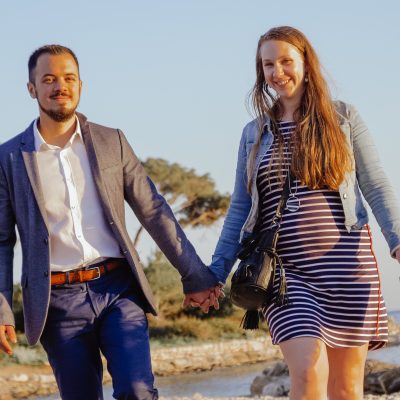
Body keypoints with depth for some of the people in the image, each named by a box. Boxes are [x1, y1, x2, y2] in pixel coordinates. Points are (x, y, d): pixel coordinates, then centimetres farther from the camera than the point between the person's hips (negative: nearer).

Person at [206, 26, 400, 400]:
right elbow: (240, 209, 15)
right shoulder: (254, 133, 13)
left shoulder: (343, 118, 8)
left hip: (347, 266, 0)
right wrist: (216, 271, 9)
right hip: (285, 272, 0)